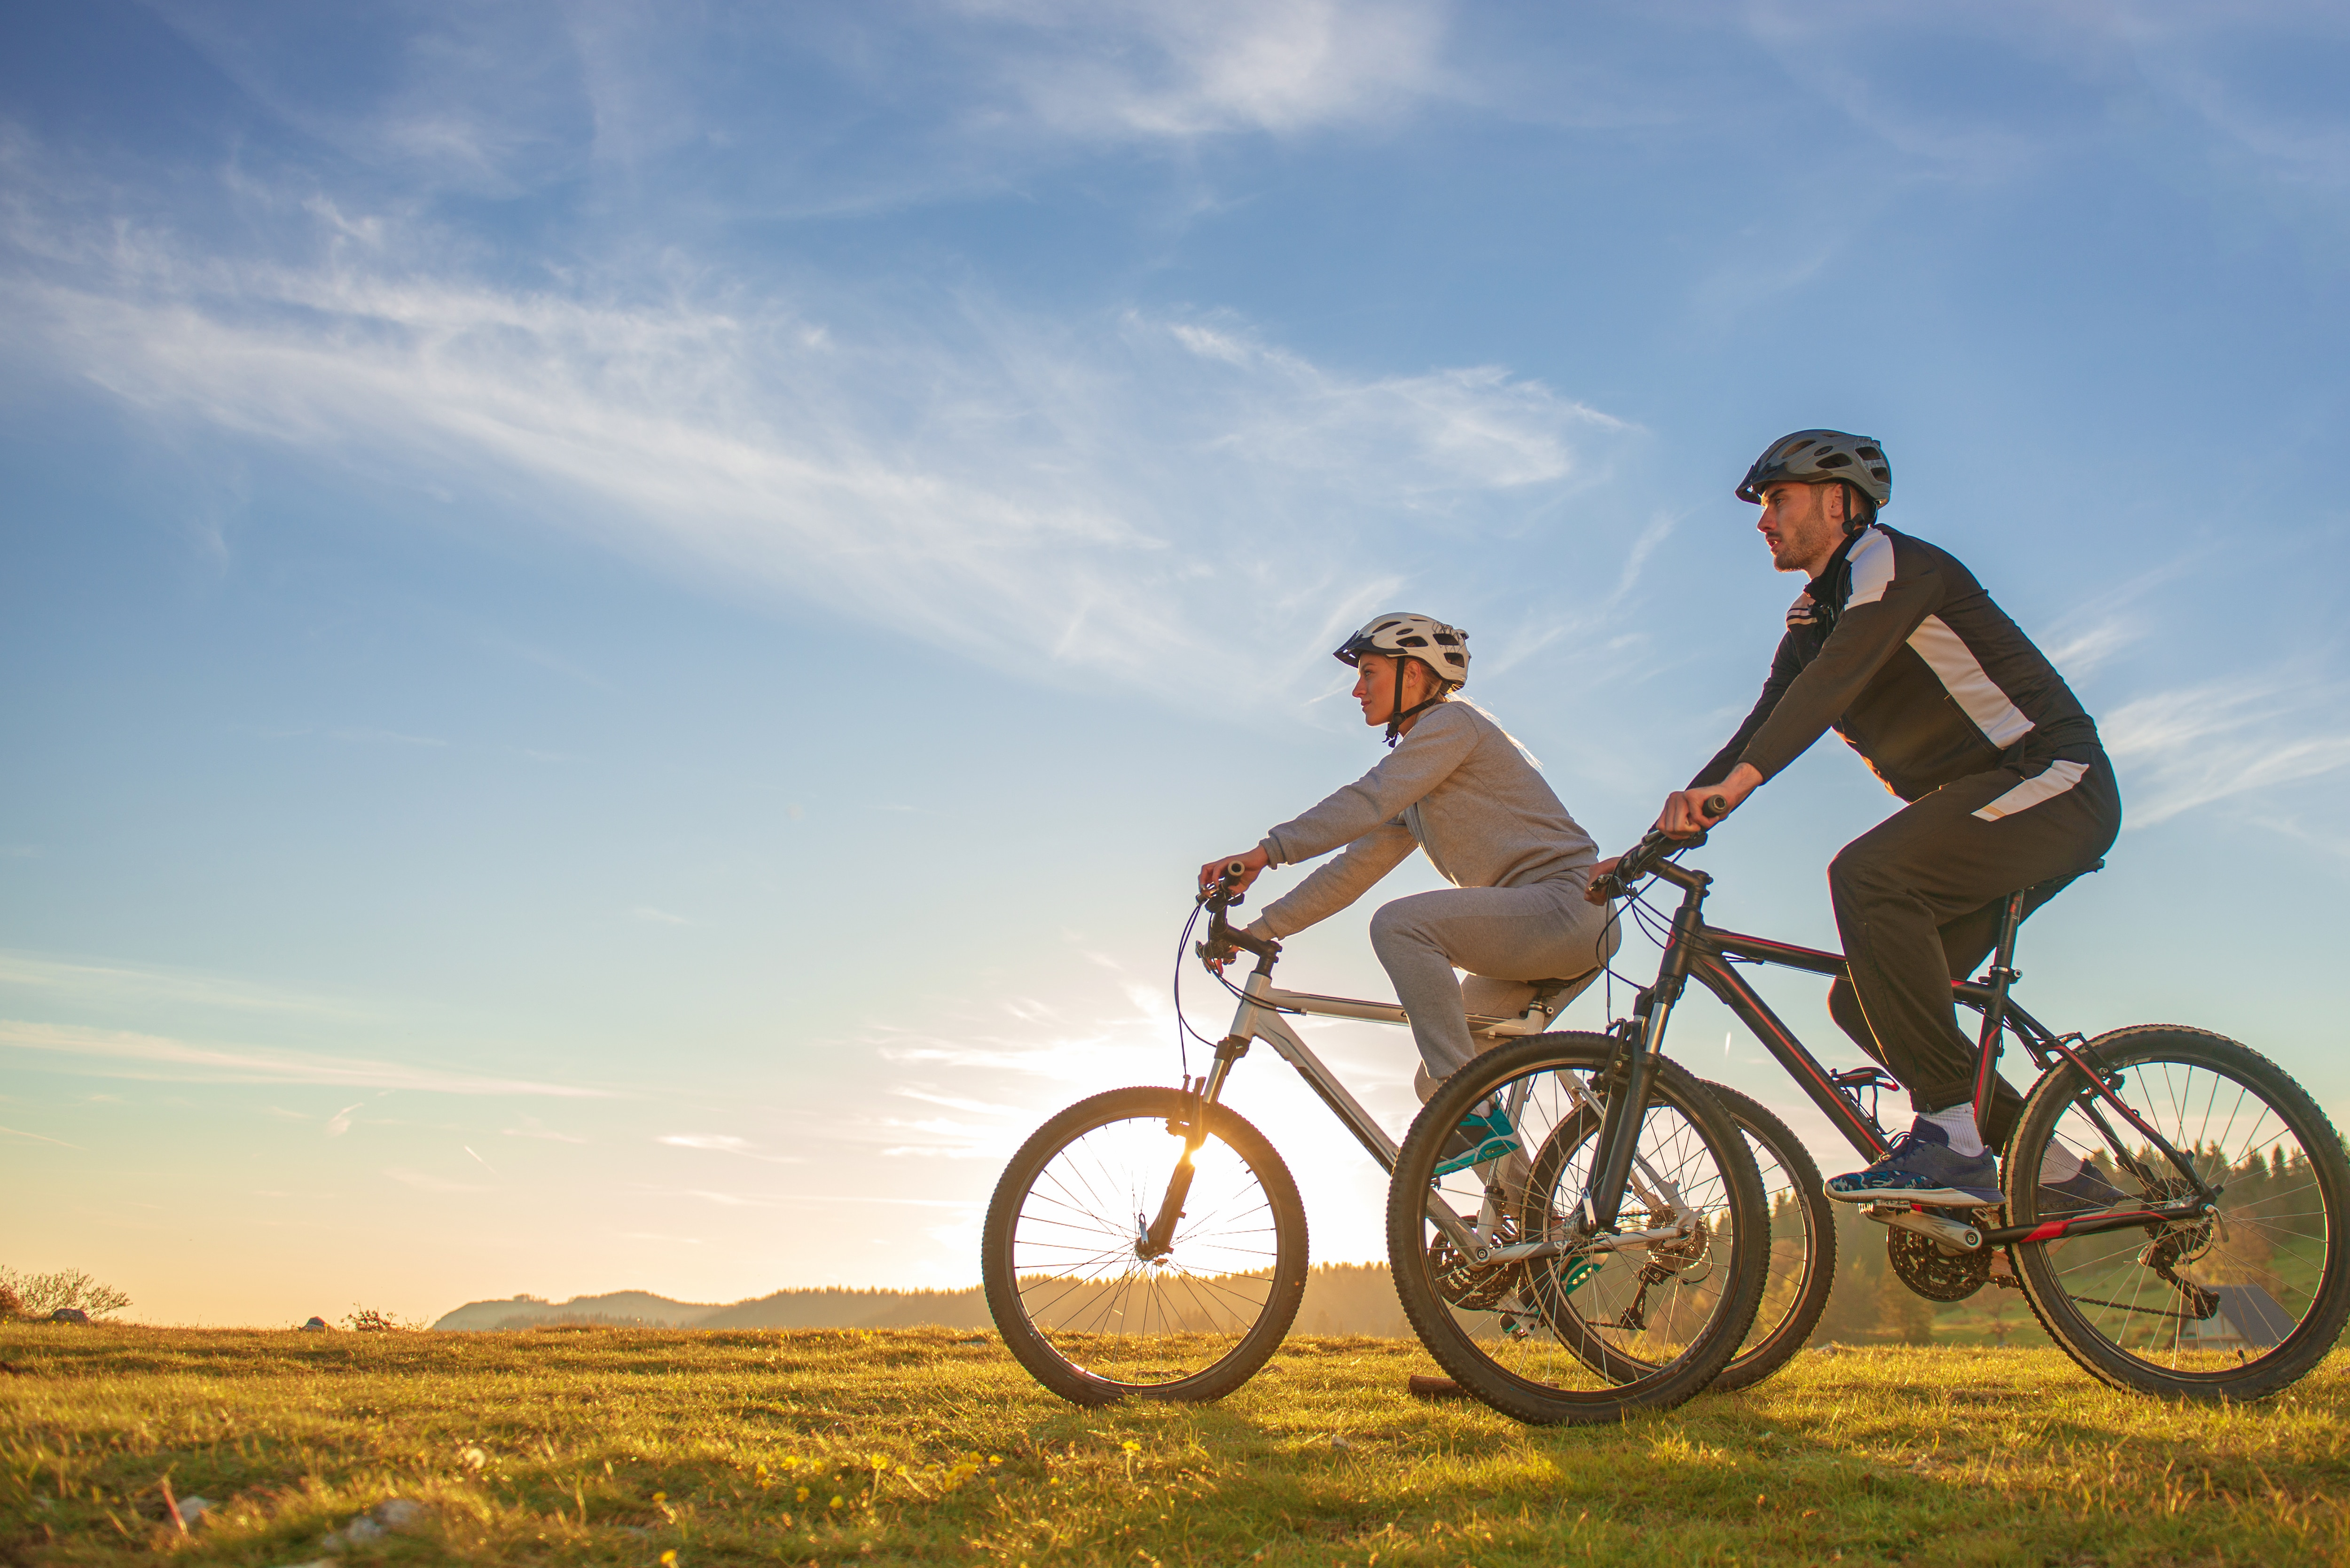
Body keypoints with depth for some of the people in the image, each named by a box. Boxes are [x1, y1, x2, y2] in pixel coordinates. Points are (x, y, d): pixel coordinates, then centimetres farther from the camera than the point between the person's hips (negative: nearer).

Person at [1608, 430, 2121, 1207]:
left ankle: (1953, 1138, -29)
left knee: (1866, 872, -32)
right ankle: (2041, 1158, 12)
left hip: (2054, 783, -9)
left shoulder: (1889, 561, -12)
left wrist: (1738, 780, -43)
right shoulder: (1812, 621, 15)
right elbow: (1765, 726, 9)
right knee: (1863, 1001, 2)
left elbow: (1838, 676, -30)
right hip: (1982, 809, 9)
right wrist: (1658, 839, -1)